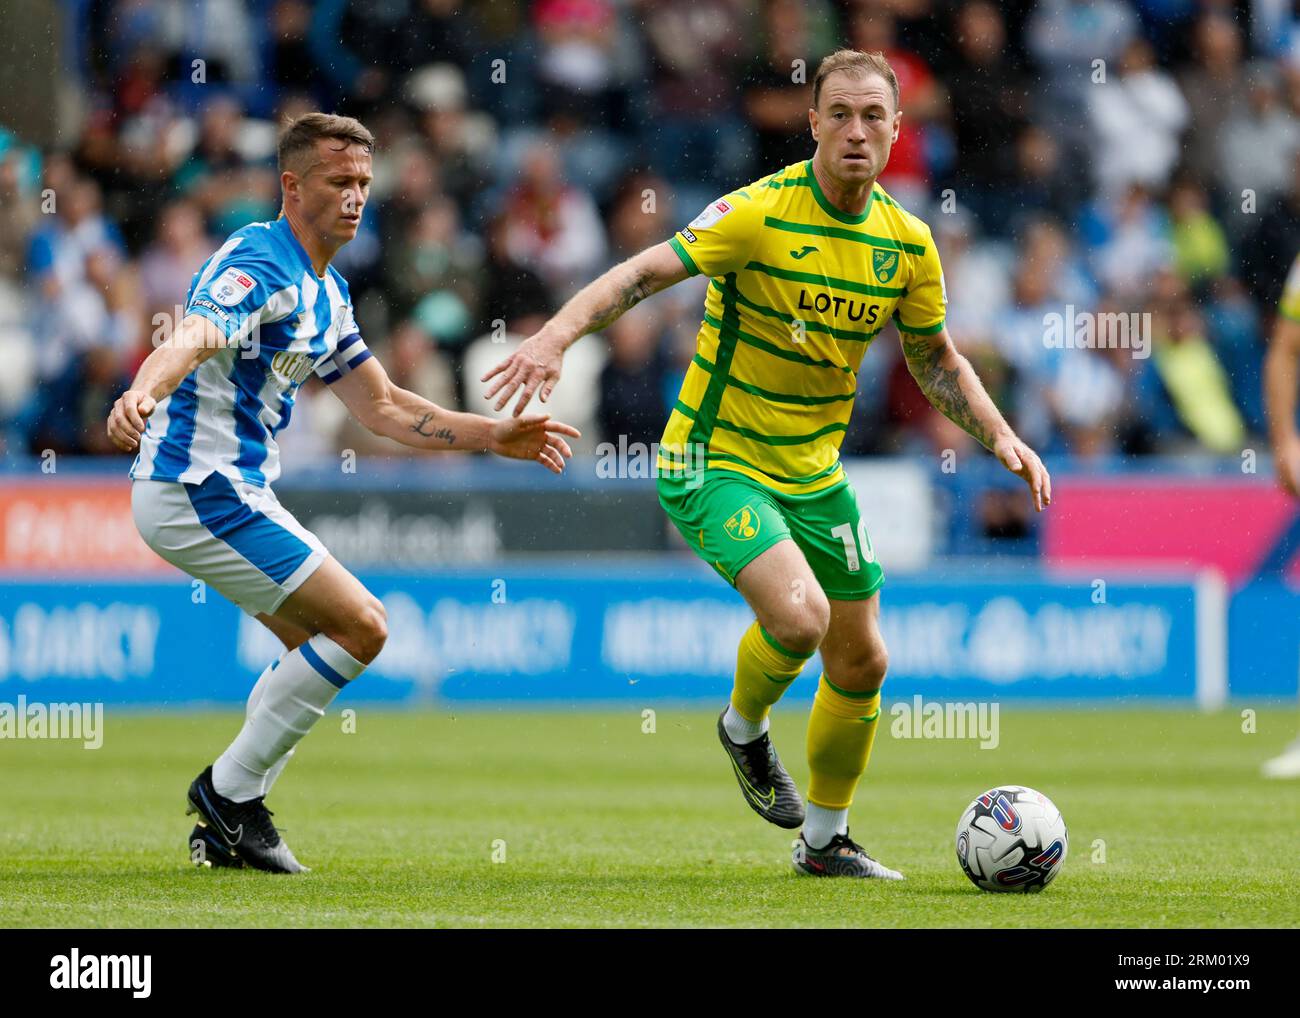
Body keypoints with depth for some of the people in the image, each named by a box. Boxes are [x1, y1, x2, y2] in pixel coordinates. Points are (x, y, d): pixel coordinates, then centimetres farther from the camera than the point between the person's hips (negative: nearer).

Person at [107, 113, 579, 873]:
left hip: (232, 490, 10)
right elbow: (193, 339, -38)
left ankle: (225, 826, 16)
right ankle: (232, 790, -3)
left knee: (321, 642, 17)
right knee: (360, 627, -11)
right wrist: (143, 393, -59)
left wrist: (493, 437, 15)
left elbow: (383, 407, 23)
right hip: (200, 490, -10)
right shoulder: (258, 266, -17)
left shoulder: (325, 292, 15)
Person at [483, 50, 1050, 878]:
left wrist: (1001, 435, 1)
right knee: (798, 614, -27)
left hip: (815, 472, 6)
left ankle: (826, 840, 31)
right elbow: (640, 275, -26)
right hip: (715, 461, -6)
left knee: (862, 662, 10)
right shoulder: (761, 213, -20)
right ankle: (746, 728, 7)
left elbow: (937, 359, 14)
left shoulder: (907, 243, -1)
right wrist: (555, 337, -41)